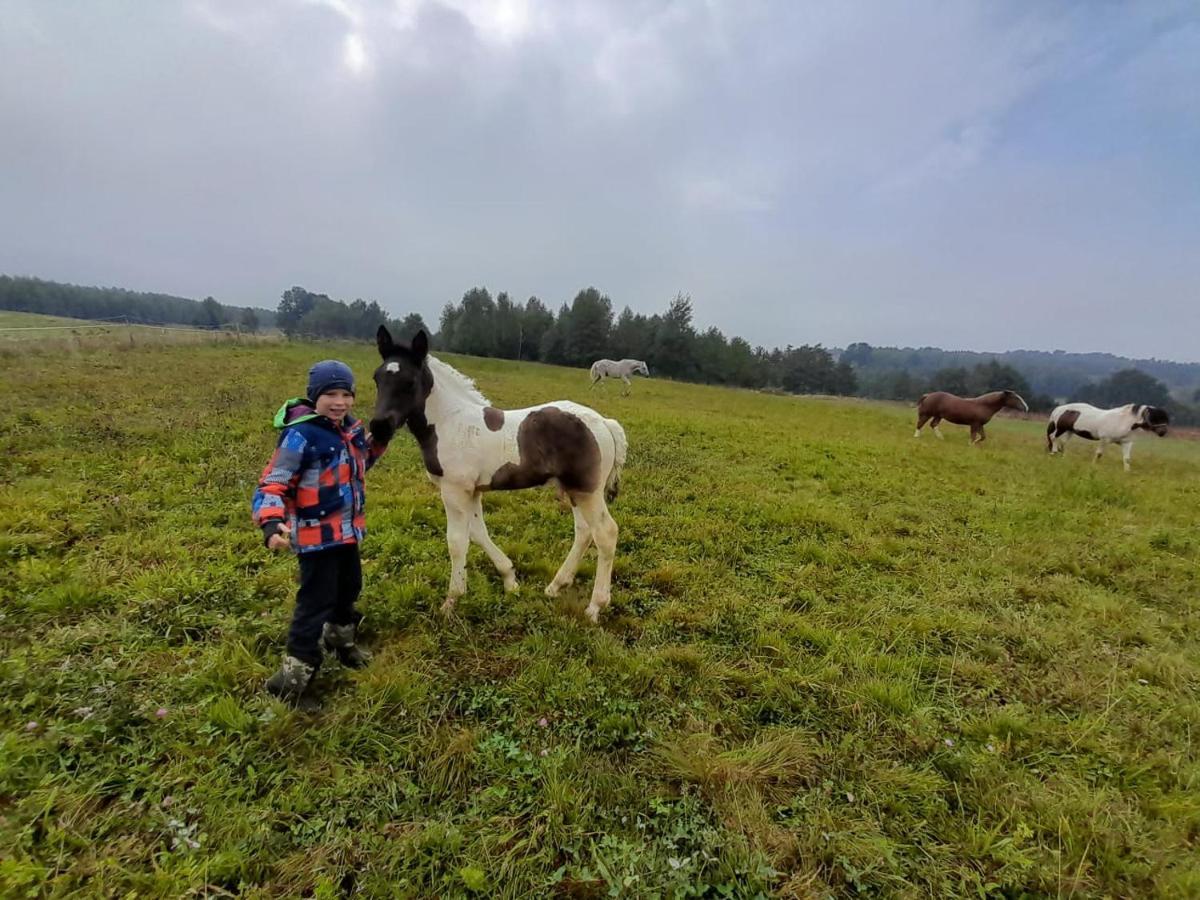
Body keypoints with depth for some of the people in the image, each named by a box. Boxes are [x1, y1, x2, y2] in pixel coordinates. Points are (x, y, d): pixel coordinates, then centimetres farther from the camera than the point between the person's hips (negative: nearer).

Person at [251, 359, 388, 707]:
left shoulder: (351, 429, 2)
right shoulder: (301, 435, -22)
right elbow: (272, 485, -23)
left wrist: (378, 439, 6)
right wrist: (271, 524, -38)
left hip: (348, 531, 8)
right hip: (317, 535, -8)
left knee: (349, 588, 25)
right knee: (316, 602, -2)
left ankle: (341, 640, 51)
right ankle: (292, 680, 14)